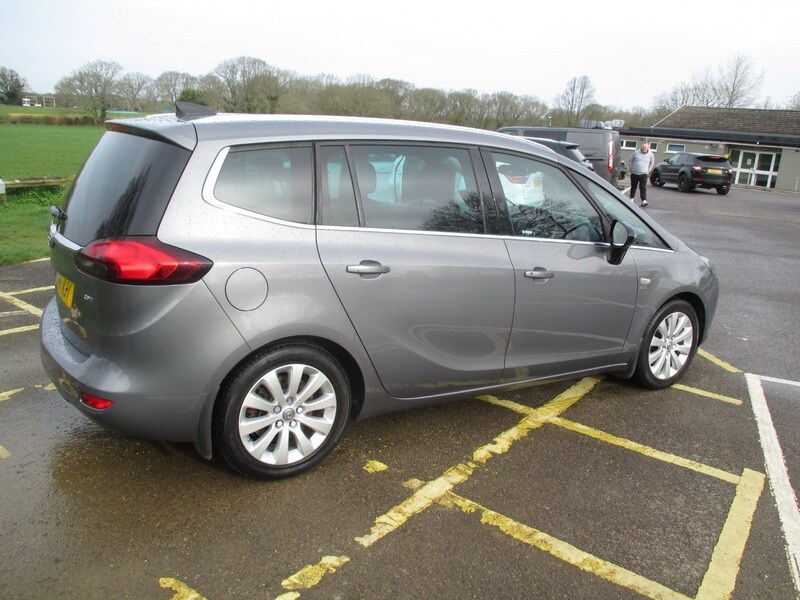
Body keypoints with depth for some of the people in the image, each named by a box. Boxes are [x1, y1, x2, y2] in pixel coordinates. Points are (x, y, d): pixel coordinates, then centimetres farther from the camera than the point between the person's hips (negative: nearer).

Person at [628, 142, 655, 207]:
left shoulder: (650, 154, 1)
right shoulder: (636, 152, -2)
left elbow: (652, 163, 17)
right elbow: (630, 161, 10)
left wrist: (648, 170, 12)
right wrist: (632, 168, 8)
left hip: (643, 174, -1)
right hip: (634, 173, 1)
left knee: (643, 187, -10)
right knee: (633, 186, 11)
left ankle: (644, 200, -15)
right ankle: (632, 198, 27)